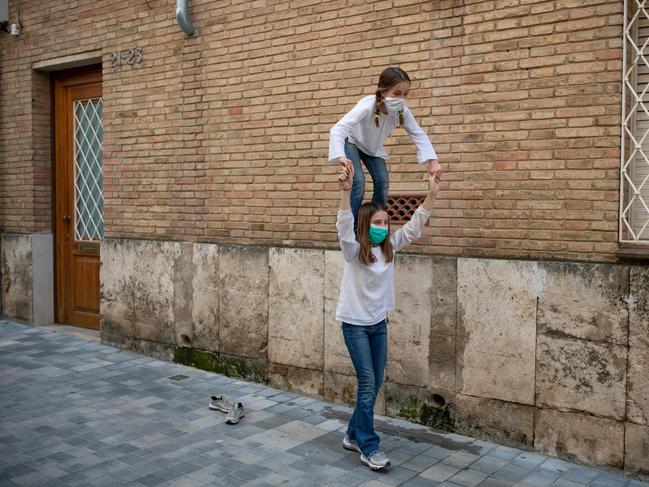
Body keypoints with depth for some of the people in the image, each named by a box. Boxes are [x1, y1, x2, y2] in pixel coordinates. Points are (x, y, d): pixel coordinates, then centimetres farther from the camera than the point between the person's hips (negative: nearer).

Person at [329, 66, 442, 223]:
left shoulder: (403, 112, -27)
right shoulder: (367, 106, -42)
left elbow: (419, 135, -23)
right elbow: (338, 129, -51)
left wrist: (433, 160, -40)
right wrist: (341, 156, -69)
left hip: (373, 148, 5)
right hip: (351, 142, -5)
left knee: (383, 182, -9)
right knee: (358, 182, -22)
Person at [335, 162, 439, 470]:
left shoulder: (389, 247, 1)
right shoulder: (353, 250, -14)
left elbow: (415, 226, -2)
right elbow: (344, 224, -32)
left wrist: (431, 194, -13)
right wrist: (346, 190, -47)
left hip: (379, 323, 6)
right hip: (355, 323, -6)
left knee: (375, 384, 10)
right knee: (367, 384, -6)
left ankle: (354, 436, 27)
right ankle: (369, 447, 5)